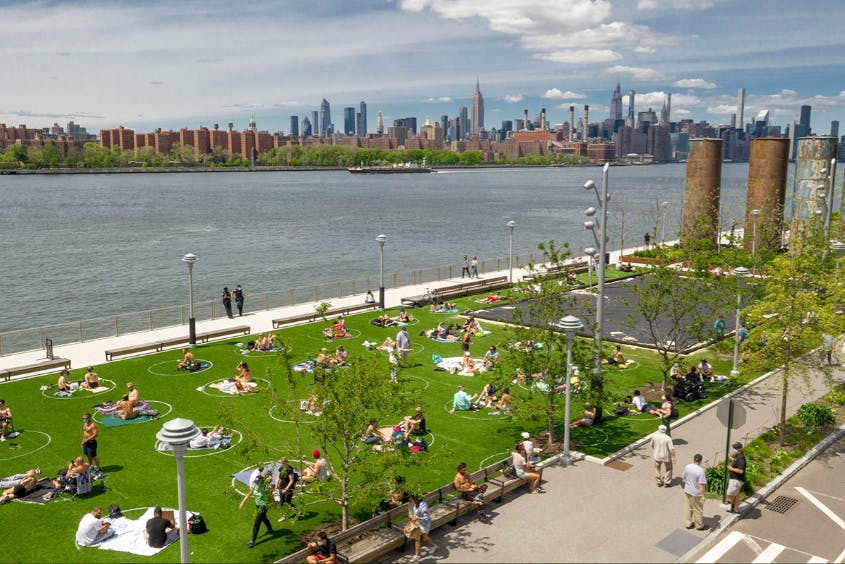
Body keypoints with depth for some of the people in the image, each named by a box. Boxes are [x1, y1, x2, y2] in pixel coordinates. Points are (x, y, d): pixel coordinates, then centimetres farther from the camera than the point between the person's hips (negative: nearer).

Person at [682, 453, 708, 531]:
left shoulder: (687, 467, -7)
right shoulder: (700, 470, -25)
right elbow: (701, 484, -24)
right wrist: (703, 496, -17)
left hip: (687, 491, 6)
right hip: (696, 493, -6)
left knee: (688, 507, 20)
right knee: (698, 510, 12)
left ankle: (689, 524, 33)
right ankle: (699, 526, 28)